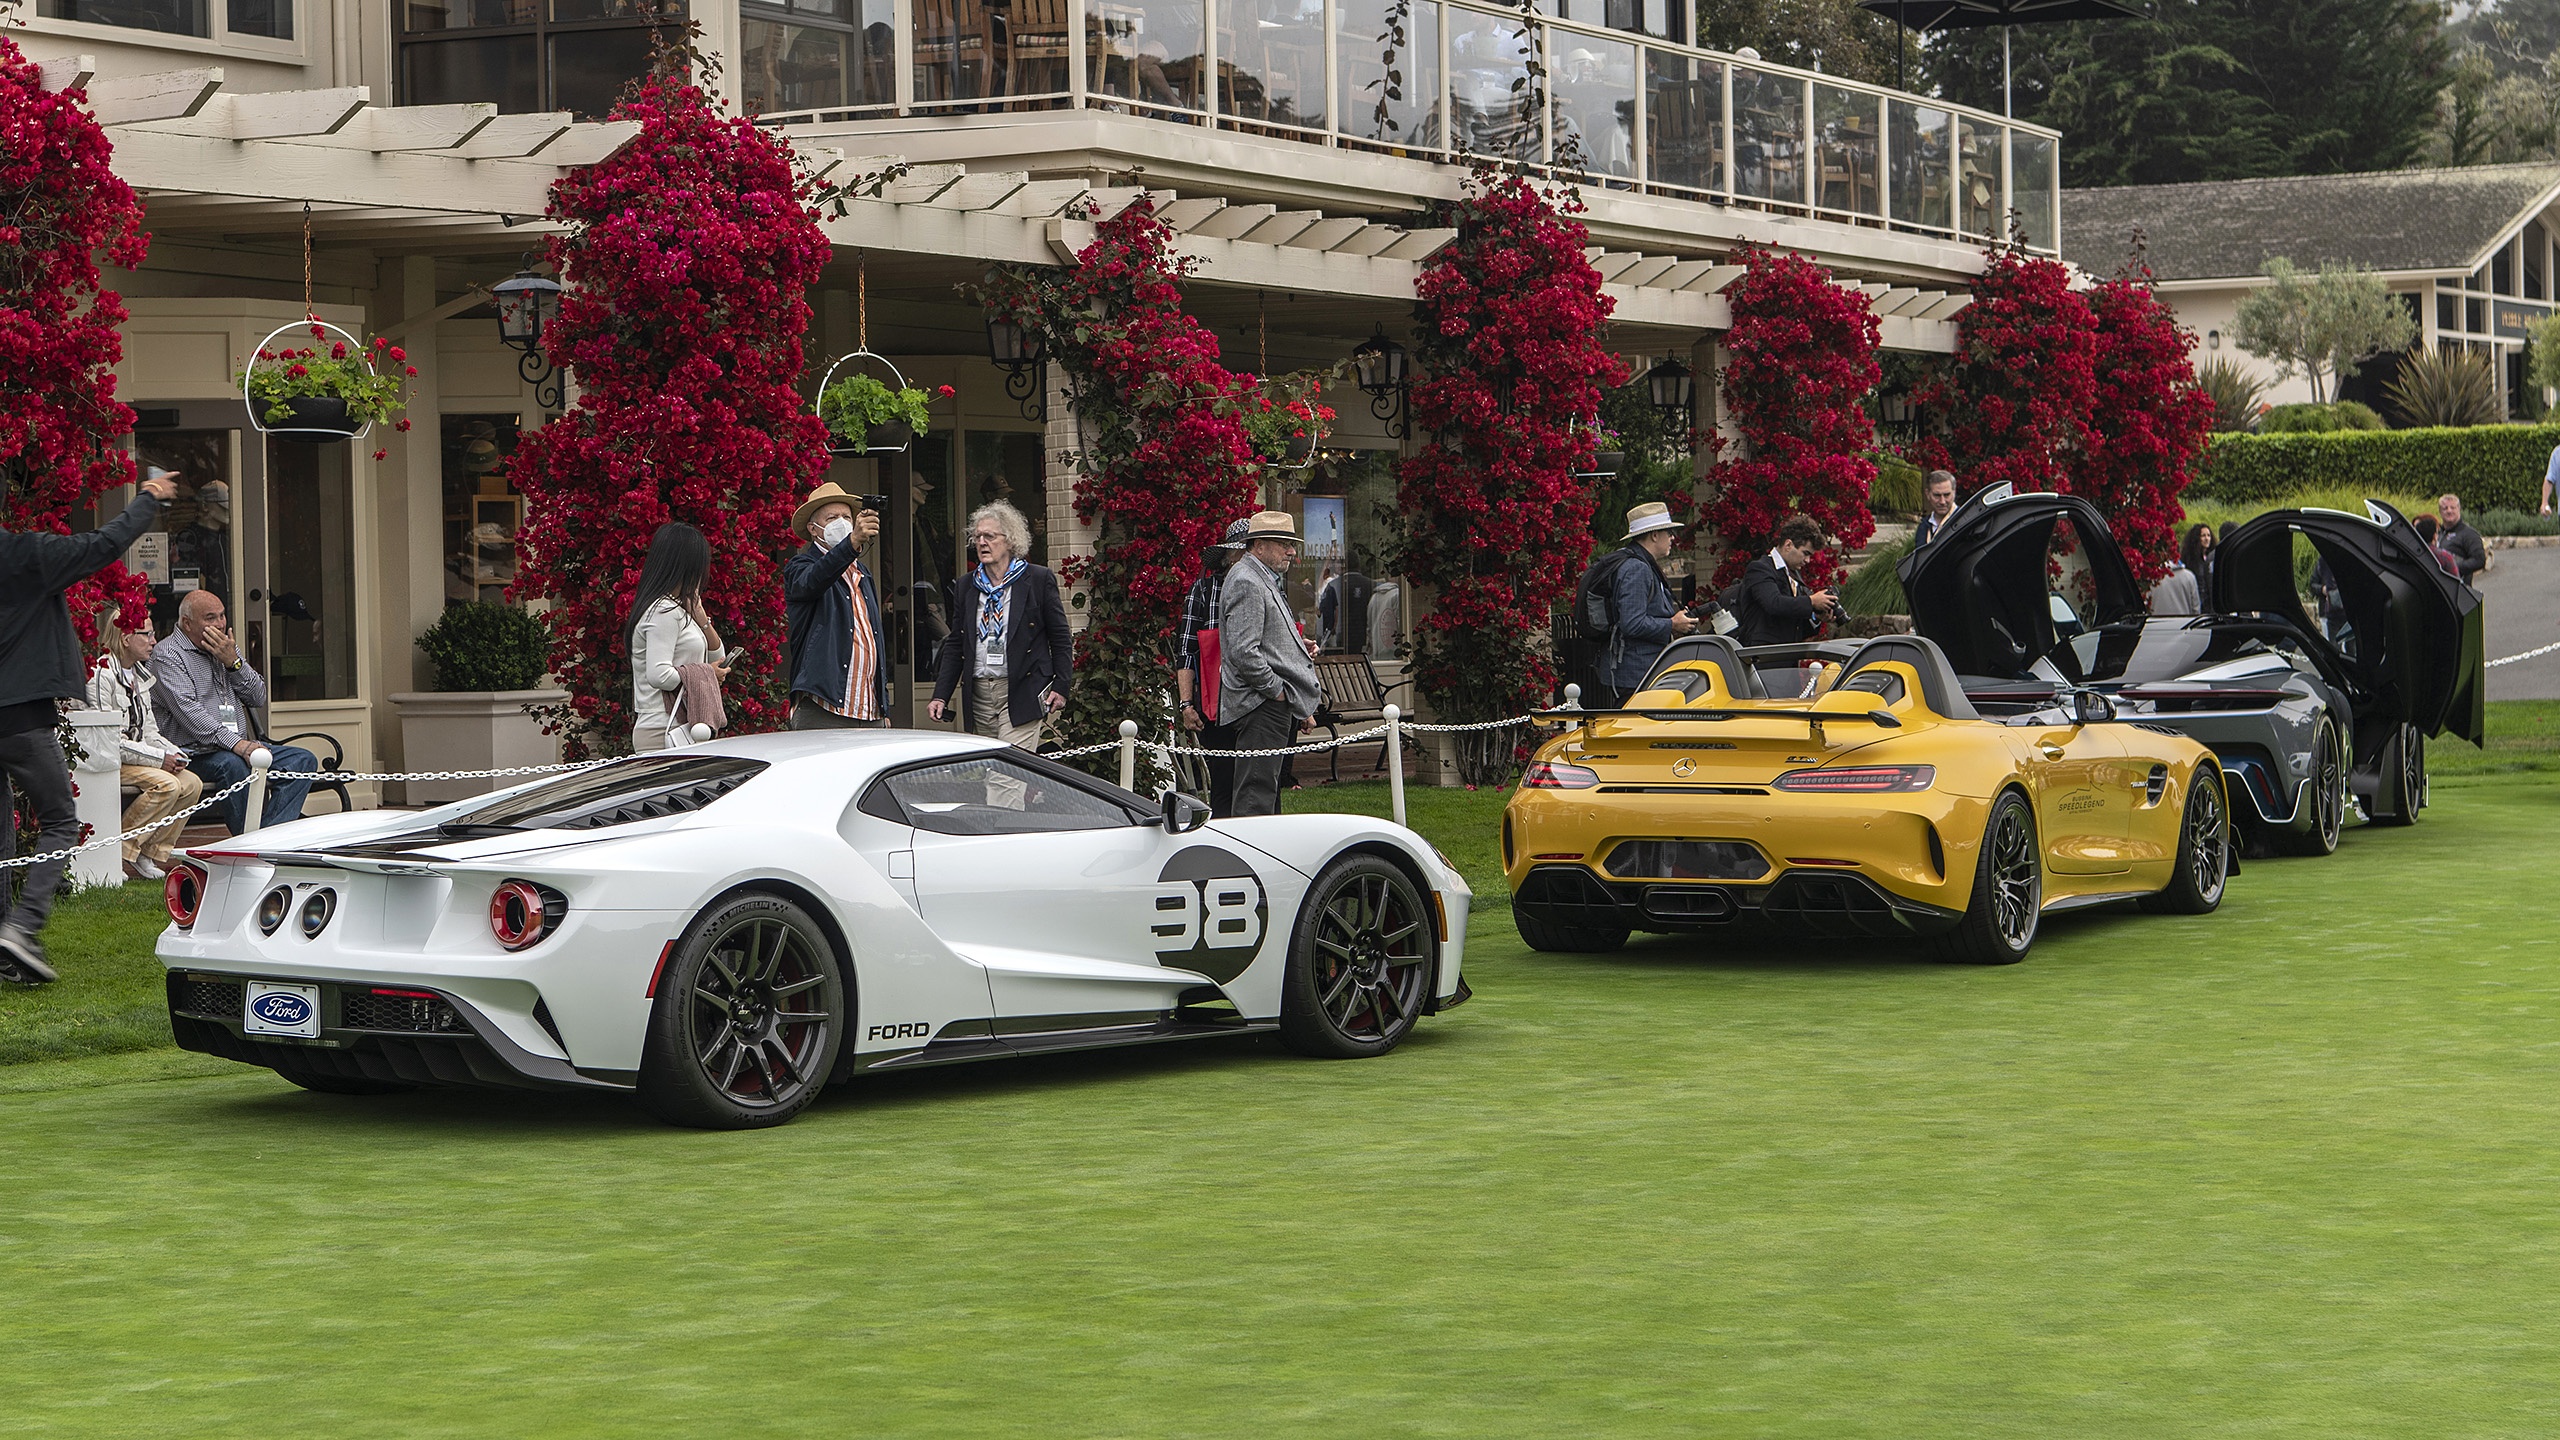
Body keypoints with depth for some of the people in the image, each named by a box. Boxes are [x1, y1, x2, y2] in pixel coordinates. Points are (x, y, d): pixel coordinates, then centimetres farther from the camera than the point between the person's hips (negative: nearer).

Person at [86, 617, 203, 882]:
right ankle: (120, 854, -18)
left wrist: (172, 752, -4)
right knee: (167, 784, -28)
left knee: (192, 783, -10)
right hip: (108, 761, -9)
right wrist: (159, 759, -20)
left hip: (136, 758, 9)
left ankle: (153, 853, -4)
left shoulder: (139, 676, 17)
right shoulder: (101, 675, -14)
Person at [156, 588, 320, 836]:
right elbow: (188, 710, -20)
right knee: (232, 764, -38)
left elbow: (258, 698, 13)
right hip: (194, 754, -8)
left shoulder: (226, 648, 19)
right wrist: (235, 743, -30)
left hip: (240, 745, 8)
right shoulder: (167, 655, -6)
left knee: (303, 760, -9)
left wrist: (233, 662, -4)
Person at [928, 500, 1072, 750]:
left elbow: (1061, 639, 3)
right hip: (978, 696, 5)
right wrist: (940, 696, 9)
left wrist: (1060, 687, -5)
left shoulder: (1040, 580, 2)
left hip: (1021, 695, -5)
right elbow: (954, 646, 16)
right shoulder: (964, 586, 14)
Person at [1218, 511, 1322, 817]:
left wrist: (1299, 647, 16)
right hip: (1260, 707, -11)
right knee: (1257, 795, -13)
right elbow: (1243, 652, -21)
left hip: (1275, 708, 11)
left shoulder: (1266, 580, 22)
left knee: (1268, 793, 11)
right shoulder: (1246, 583, -12)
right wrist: (1279, 692, -16)